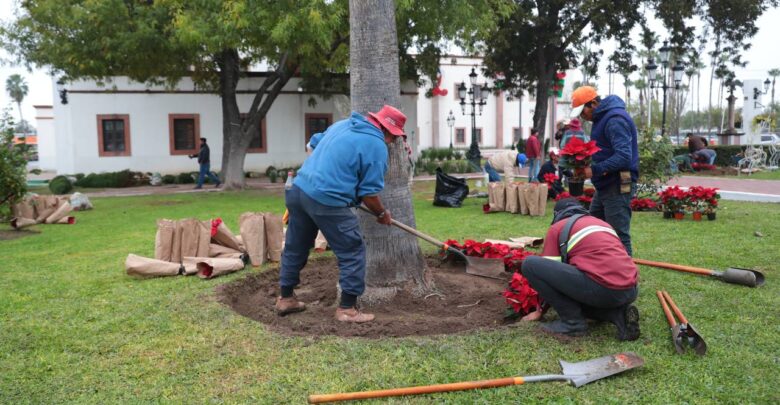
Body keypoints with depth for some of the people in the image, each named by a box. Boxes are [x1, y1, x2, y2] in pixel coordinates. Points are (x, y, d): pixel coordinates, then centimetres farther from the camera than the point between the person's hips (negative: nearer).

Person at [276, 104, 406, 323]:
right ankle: (347, 308, 10)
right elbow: (369, 194, -7)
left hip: (298, 189, 9)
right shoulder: (377, 146, -6)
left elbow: (314, 145, 30)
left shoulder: (341, 124, 17)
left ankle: (286, 298, 34)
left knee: (295, 248, 21)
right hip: (327, 201, -8)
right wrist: (382, 214, 11)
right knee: (353, 253, 5)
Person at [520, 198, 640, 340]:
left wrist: (540, 310, 29)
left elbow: (548, 268, 16)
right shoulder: (601, 223, 31)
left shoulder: (557, 227, 12)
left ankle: (572, 321, 3)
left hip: (601, 288, -8)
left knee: (530, 264, 1)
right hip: (630, 291, 8)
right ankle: (619, 315, 8)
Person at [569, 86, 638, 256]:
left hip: (618, 186, -11)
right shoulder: (601, 118, 14)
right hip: (604, 185, 11)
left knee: (619, 236, -5)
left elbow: (624, 156, -27)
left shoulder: (615, 119, -18)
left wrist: (595, 170, -27)